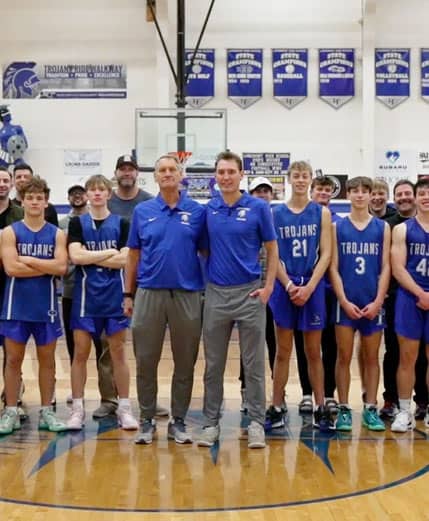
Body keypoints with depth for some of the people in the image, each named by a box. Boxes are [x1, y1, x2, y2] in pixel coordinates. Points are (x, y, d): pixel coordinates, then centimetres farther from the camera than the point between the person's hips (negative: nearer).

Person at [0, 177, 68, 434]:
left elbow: (61, 267, -10)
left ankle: (47, 412, 17)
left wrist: (28, 260, -12)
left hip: (46, 306, 2)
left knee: (47, 359, 8)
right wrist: (47, 266, -10)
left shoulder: (57, 234, 4)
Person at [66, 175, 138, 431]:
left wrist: (90, 258, -8)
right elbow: (75, 256, -10)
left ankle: (124, 408, 13)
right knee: (81, 352, 3)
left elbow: (124, 260, -8)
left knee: (118, 352, 5)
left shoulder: (121, 223, 4)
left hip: (114, 295, 0)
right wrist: (109, 252, -8)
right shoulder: (77, 223, 4)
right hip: (86, 294, 0)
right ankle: (78, 409, 13)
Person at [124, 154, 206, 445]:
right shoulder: (142, 211, 6)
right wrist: (128, 294, 4)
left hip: (188, 295, 0)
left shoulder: (198, 212, 3)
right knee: (146, 361, 5)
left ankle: (179, 421, 18)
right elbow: (134, 255, 8)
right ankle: (147, 420, 18)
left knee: (185, 363, 6)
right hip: (149, 293, 1)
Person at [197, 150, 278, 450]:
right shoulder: (208, 210, 5)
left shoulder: (258, 207, -3)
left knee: (254, 364, 2)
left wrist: (268, 287, -7)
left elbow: (272, 249, 1)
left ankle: (256, 422, 12)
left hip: (249, 292, -2)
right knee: (214, 364, 8)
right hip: (216, 293, 3)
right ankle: (211, 422, 17)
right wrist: (202, 280, 2)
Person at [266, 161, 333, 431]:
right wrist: (289, 285, -11)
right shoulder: (276, 214, 4)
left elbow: (325, 254, -2)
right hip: (284, 289, 0)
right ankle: (277, 408, 13)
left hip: (313, 289, 0)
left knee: (313, 352, 7)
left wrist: (309, 287, -12)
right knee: (283, 352, 6)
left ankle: (321, 408, 14)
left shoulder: (322, 213, 4)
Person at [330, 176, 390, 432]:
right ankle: (344, 410, 10)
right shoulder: (337, 227, 4)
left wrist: (378, 301, -7)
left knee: (372, 357, 7)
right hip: (345, 303, -1)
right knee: (344, 357, 2)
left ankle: (371, 409, 15)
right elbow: (333, 268, 0)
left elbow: (385, 268, 2)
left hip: (373, 303, 1)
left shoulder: (383, 227, 6)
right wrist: (344, 301, -9)